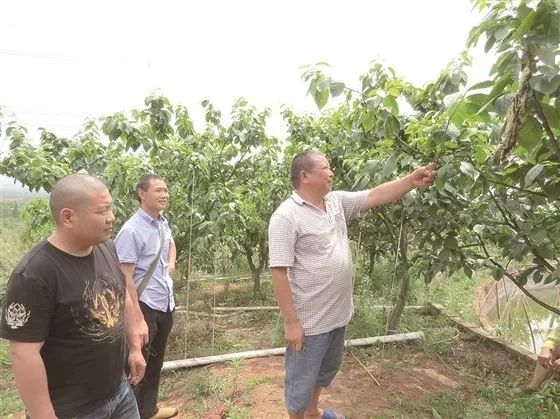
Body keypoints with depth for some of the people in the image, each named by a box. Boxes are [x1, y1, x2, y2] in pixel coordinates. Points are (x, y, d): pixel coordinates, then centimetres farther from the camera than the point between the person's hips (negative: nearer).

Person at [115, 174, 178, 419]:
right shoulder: (131, 230, -19)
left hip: (166, 304, 8)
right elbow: (125, 278, -20)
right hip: (145, 306, -8)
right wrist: (138, 316, -22)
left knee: (156, 361, 22)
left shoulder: (163, 222, 4)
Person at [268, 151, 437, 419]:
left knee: (327, 369, 29)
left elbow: (375, 196, 4)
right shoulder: (286, 217, -21)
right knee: (301, 381, 12)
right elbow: (279, 272, -22)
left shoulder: (337, 201, 3)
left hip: (338, 313, 9)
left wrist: (412, 181, -8)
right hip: (309, 321, -8)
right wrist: (291, 322, -22)